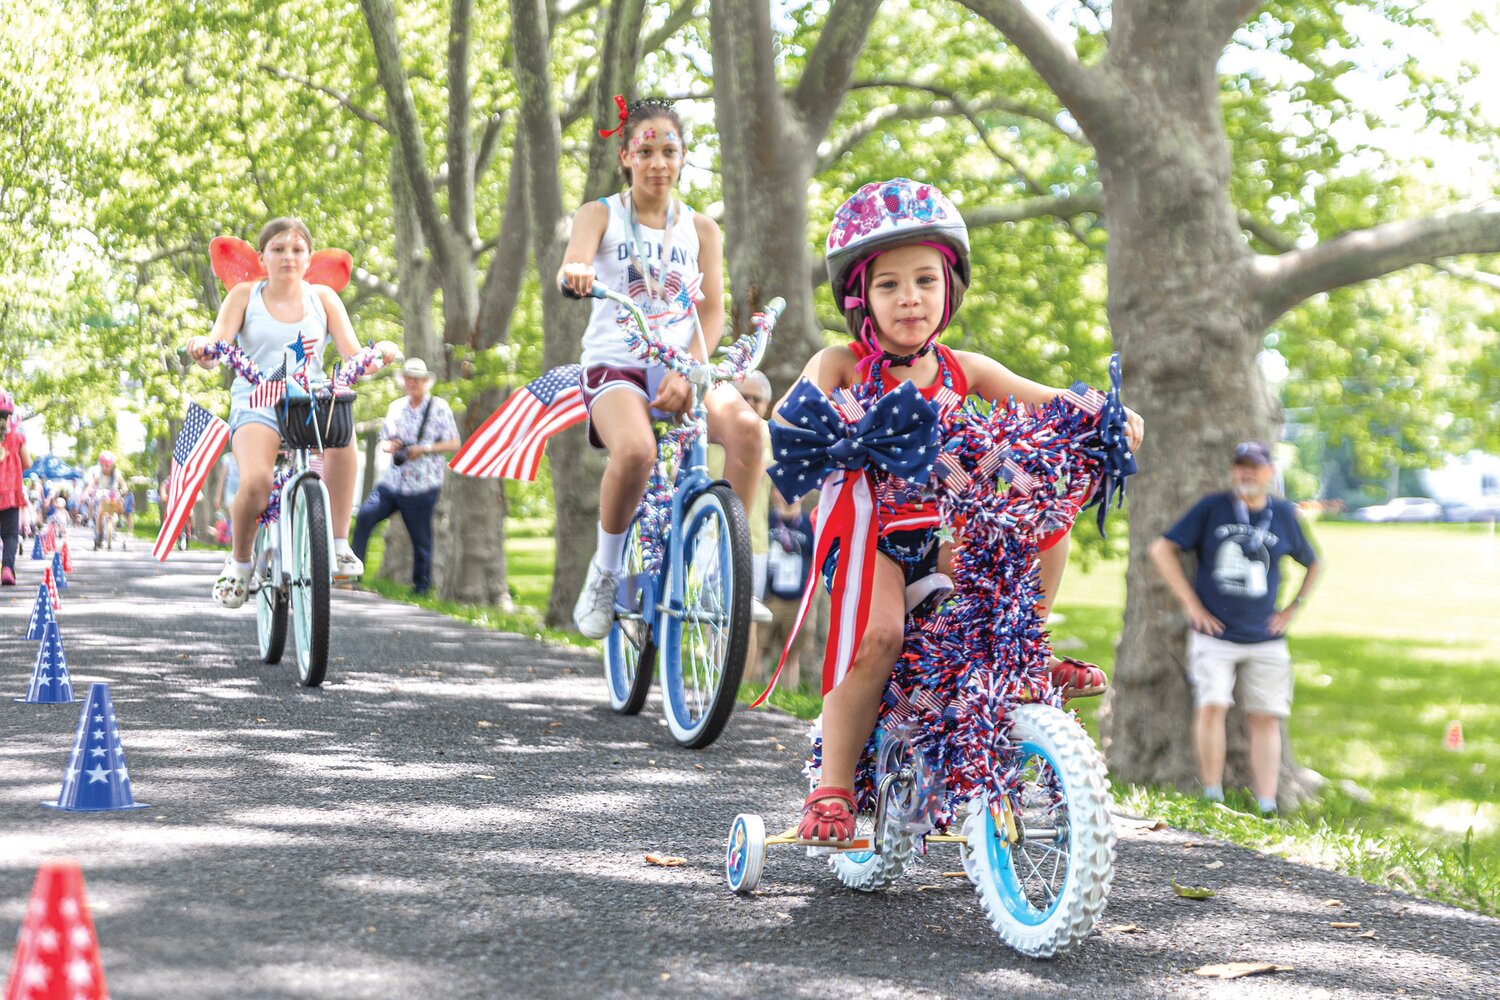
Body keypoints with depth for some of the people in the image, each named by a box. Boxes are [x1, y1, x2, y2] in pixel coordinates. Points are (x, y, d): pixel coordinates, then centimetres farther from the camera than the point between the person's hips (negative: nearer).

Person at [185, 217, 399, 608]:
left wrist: (379, 353, -22)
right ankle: (240, 561, -1)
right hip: (256, 406, -1)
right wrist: (202, 348, -30)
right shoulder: (244, 295, 7)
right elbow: (216, 348, -6)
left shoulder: (323, 297, 11)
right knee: (255, 483, -31)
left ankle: (338, 546, -27)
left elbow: (353, 356, 1)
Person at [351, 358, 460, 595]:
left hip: (422, 486, -4)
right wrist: (390, 446, -5)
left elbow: (453, 443, -3)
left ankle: (421, 585, 16)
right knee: (365, 516, -12)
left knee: (421, 537, 2)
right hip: (392, 481, 4)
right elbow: (384, 439, 19)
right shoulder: (396, 407, 12)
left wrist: (424, 449, -16)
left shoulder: (439, 408, -2)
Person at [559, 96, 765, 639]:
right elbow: (573, 266, -15)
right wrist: (576, 273, -42)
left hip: (683, 370, 3)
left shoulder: (701, 229, 13)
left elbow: (712, 311, 3)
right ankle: (605, 572, -11)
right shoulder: (601, 215, 6)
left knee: (744, 424, -30)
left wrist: (687, 372, -16)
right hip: (615, 366, -2)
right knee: (635, 449, -36)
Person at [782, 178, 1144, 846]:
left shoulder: (962, 370, 5)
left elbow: (1047, 401, 0)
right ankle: (832, 788, -18)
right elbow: (789, 417, -20)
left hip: (943, 532, 4)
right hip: (866, 532, -4)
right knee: (880, 633, -33)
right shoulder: (842, 365, -4)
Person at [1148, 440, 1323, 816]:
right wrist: (1191, 603, -5)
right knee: (1211, 705, -18)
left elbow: (1313, 563, 22)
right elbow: (1162, 550, -1)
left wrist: (1293, 608, 11)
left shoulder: (1284, 515, 7)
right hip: (1214, 636, -2)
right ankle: (1212, 796, -9)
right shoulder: (1212, 508, -1)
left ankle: (1267, 807, 5)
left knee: (1265, 717, 2)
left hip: (1265, 640, 3)